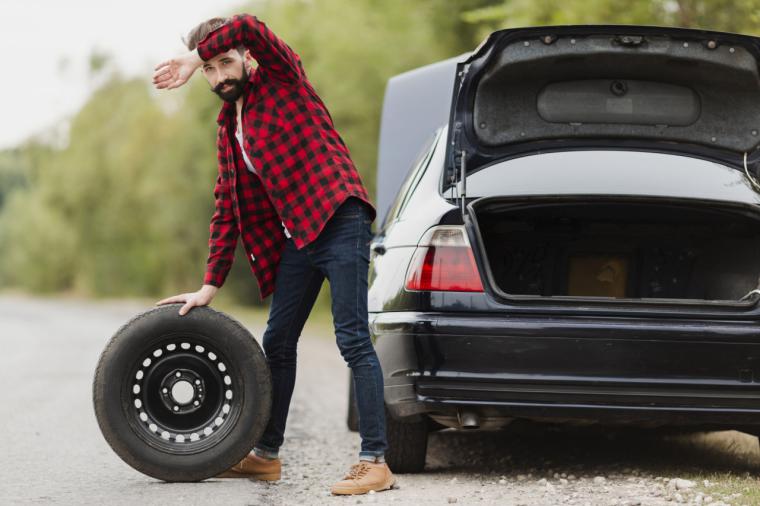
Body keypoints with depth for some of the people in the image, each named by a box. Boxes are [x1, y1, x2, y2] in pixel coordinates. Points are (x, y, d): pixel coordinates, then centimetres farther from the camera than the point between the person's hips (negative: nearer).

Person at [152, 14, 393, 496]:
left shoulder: (282, 79, -3)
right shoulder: (229, 128, 17)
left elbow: (249, 27, -24)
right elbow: (228, 208, 20)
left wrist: (191, 59, -13)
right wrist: (211, 285, 17)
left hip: (339, 220, -9)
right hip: (297, 235, 9)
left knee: (353, 339, -12)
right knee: (277, 342, 14)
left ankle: (376, 463, -13)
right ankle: (267, 455, 27)